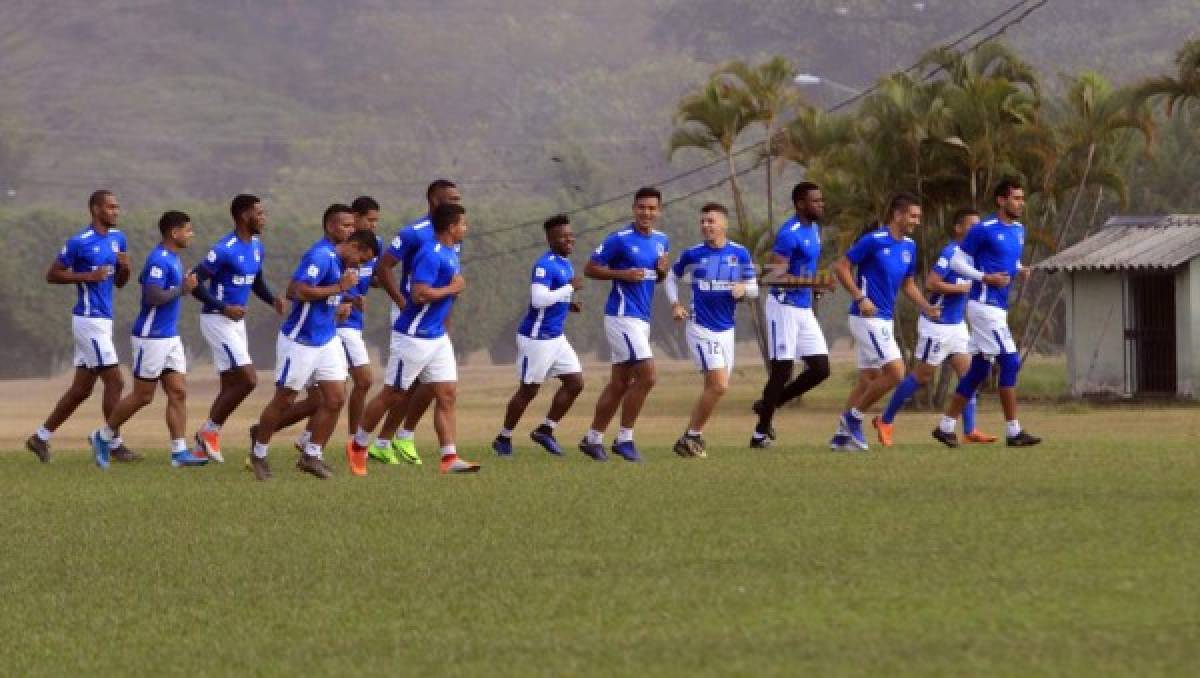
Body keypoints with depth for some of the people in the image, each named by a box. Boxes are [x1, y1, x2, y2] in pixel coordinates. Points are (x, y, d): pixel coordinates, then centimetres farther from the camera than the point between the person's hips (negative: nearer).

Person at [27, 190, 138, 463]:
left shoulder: (118, 238, 12)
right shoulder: (79, 243, -12)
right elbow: (52, 275, -7)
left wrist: (125, 267, -3)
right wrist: (88, 276, -18)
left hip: (102, 320, 9)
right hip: (89, 320, -9)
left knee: (81, 388, 10)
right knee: (114, 381, -8)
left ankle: (41, 437, 18)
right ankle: (115, 444, 0)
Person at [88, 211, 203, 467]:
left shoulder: (173, 259, 12)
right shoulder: (159, 260, -18)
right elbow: (153, 297, -26)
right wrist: (183, 289, -17)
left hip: (170, 338, 9)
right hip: (152, 338, -9)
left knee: (178, 393, 3)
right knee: (143, 396, 0)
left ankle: (179, 451, 2)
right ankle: (103, 437, 15)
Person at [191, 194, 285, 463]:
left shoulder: (256, 246, 9)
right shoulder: (225, 249, -19)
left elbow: (257, 281, 22)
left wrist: (272, 299, 2)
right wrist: (224, 308, -24)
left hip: (236, 320, 9)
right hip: (217, 320, -9)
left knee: (231, 387, 11)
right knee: (248, 379, -13)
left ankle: (205, 440, 19)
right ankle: (209, 430, 1)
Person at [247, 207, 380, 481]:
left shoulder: (338, 260, 9)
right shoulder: (320, 256, -20)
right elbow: (298, 291, -30)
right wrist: (339, 287, -25)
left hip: (327, 340, 9)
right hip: (300, 342, -9)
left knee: (335, 399, 1)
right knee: (284, 401, 5)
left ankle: (312, 455, 12)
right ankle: (258, 453, 23)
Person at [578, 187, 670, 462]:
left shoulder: (661, 240, 11)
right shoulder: (620, 240, -11)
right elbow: (590, 268, -7)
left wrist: (663, 269, 1)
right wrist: (623, 274, -20)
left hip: (642, 319, 8)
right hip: (622, 316, -8)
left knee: (620, 383, 11)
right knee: (646, 377, -14)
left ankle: (593, 438, 19)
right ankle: (624, 439, -5)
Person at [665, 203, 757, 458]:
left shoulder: (740, 254, 2)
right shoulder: (693, 254, -2)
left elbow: (754, 288, 6)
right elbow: (672, 277, 12)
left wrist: (743, 289, -17)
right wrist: (675, 305, -2)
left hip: (726, 329, 4)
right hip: (700, 328, -4)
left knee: (714, 387, 9)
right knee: (719, 385, -15)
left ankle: (692, 437, 24)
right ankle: (692, 436, -3)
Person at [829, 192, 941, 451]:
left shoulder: (909, 246, 10)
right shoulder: (874, 241, -14)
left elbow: (907, 284, 22)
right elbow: (840, 267, -12)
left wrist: (927, 308, 7)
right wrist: (860, 298, -19)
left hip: (884, 320, 9)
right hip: (868, 319, -9)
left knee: (870, 379, 11)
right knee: (895, 372, -14)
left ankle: (842, 434, 16)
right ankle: (853, 417, -1)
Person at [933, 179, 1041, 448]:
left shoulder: (1019, 230, 14)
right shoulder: (983, 230, -10)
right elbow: (957, 261, -6)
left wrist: (1020, 271, 6)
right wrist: (986, 278, -17)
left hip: (999, 308, 9)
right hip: (984, 303, -9)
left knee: (979, 369, 11)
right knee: (1010, 362, -12)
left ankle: (946, 426, 18)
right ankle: (1013, 432, -10)